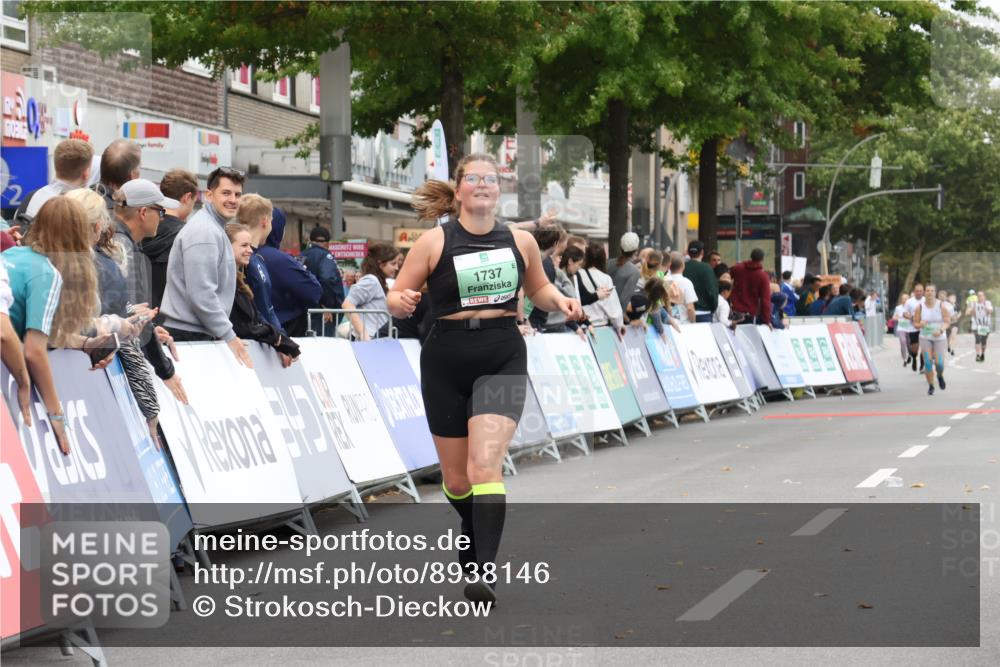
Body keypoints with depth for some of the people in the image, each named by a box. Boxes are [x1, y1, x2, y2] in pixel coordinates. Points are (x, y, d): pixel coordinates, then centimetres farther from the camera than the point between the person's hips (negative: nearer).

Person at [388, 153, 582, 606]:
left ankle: (486, 569, -23)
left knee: (484, 466, -19)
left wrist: (560, 302, 2)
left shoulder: (520, 241, 5)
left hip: (502, 360, 0)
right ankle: (472, 528, 45)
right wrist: (402, 302, -22)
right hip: (446, 363, 1)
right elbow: (396, 297, 1)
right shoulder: (435, 242, -3)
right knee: (456, 479, 11)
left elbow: (538, 288, 23)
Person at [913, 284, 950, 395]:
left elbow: (947, 321, -3)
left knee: (939, 363, -8)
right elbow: (915, 323, 2)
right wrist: (920, 325, -21)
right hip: (925, 338, 1)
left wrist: (941, 330, -22)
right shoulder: (920, 307, -3)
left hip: (939, 338, -1)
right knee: (928, 363, -8)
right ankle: (930, 386, 8)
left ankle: (940, 376, 28)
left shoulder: (941, 306, -5)